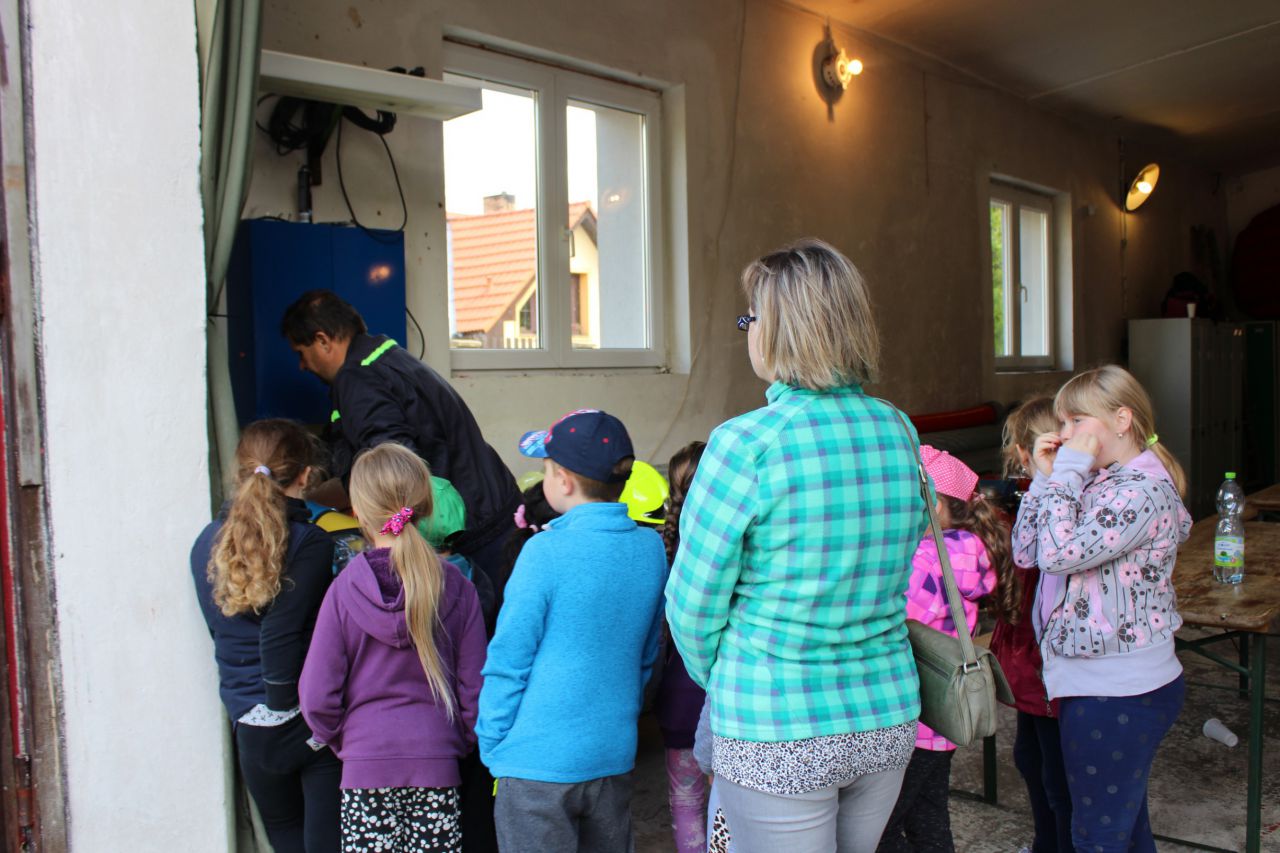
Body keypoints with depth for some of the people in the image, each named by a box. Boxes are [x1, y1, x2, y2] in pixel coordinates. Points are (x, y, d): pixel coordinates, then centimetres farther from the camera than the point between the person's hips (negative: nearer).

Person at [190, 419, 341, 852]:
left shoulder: (207, 545, 5)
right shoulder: (310, 543, -15)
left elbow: (220, 630, 10)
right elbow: (280, 636, -19)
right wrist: (284, 704, -8)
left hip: (251, 731, 5)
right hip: (314, 723, -5)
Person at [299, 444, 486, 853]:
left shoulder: (344, 589, -7)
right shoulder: (457, 588, -3)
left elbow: (317, 697, -4)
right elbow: (474, 689, 0)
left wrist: (343, 742, 12)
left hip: (365, 766, -1)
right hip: (437, 764, 1)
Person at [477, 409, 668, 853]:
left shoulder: (545, 553, -17)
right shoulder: (650, 549, 0)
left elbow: (508, 662, -11)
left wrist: (491, 747, 1)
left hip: (539, 763, -5)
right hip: (615, 756, 6)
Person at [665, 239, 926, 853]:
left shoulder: (746, 442, -18)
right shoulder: (899, 433, 0)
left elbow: (693, 605, -11)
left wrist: (725, 685, 7)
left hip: (776, 736, -6)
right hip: (890, 721, 6)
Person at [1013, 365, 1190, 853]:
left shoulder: (1142, 491, -20)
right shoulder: (1095, 482, 7)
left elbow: (1058, 553, -30)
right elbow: (1026, 553, 5)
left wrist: (1068, 470, -21)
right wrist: (1046, 476, -1)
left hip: (1119, 693, -9)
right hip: (1100, 681, 9)